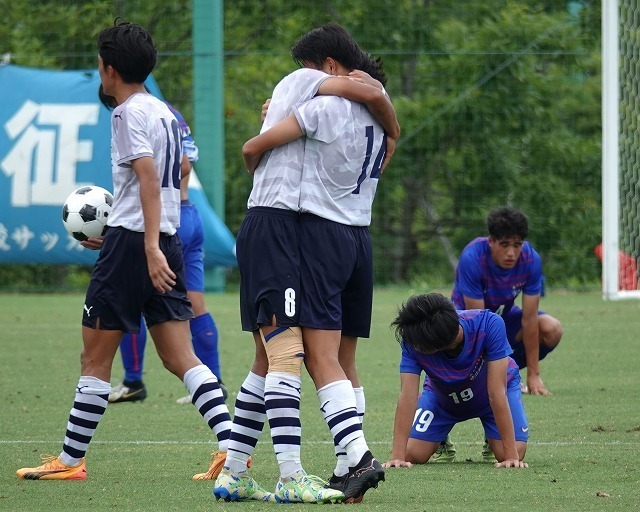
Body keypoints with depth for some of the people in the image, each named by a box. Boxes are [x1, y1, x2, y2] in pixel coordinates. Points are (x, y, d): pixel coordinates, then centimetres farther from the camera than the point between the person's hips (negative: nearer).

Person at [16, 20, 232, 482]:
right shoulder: (165, 112, 17)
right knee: (181, 358, 3)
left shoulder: (130, 112, -9)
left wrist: (149, 246, -28)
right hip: (167, 240, 8)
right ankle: (231, 445, -11)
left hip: (131, 240, -8)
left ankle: (70, 461, 7)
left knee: (95, 361, 1)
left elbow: (148, 178, -21)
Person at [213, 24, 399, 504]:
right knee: (287, 353, -16)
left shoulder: (289, 90, 26)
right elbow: (373, 94, -14)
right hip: (274, 226, -10)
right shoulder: (305, 81, 0)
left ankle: (232, 473, 12)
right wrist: (393, 131, 5)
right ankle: (291, 478, -22)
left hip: (267, 231, 10)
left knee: (269, 361, 11)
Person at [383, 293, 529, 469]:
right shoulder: (413, 342, -36)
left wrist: (511, 455, -41)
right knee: (413, 454, -13)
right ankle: (442, 440, 25)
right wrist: (398, 456, -46)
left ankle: (492, 438, 19)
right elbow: (408, 396, -38)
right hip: (443, 396, 1)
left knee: (511, 454, -20)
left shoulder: (489, 325, -41)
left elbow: (496, 393, -41)